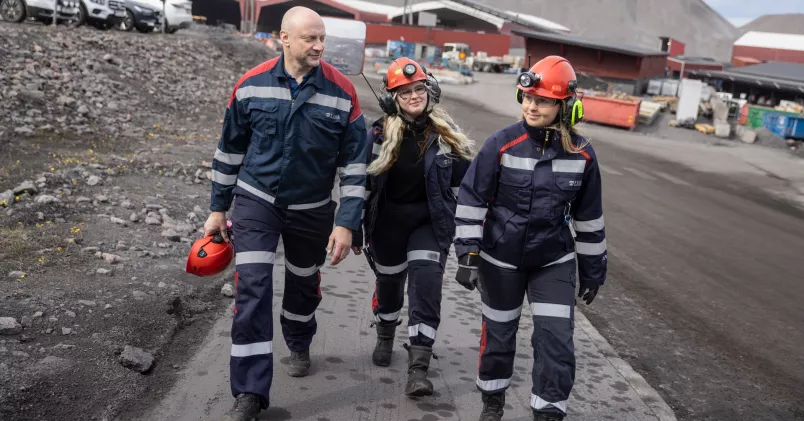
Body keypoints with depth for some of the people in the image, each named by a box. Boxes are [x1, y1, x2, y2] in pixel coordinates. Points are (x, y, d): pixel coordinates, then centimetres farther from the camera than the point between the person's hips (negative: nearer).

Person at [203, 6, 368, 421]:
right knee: (252, 288, -10)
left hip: (312, 210, 1)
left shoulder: (342, 92, -13)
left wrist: (347, 223, -11)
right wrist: (219, 208, 7)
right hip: (256, 200, -1)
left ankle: (299, 346, 49)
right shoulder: (251, 85, -10)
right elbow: (229, 150, 3)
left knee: (304, 285, 18)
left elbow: (354, 164, -7)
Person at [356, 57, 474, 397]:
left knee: (426, 282, -13)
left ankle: (419, 368, -7)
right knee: (388, 280, 17)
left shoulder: (446, 134, -5)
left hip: (431, 222, -1)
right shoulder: (379, 134, -8)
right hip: (387, 221, 1)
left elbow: (462, 181, 3)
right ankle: (385, 337, 47)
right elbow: (361, 180, 0)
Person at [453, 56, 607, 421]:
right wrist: (468, 255, -13)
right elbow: (471, 199, -9)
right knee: (498, 333, 14)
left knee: (556, 340, -3)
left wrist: (592, 270, 8)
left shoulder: (581, 155, -8)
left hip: (555, 262, 1)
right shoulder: (501, 144, -14)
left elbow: (588, 217, 3)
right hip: (501, 259, -1)